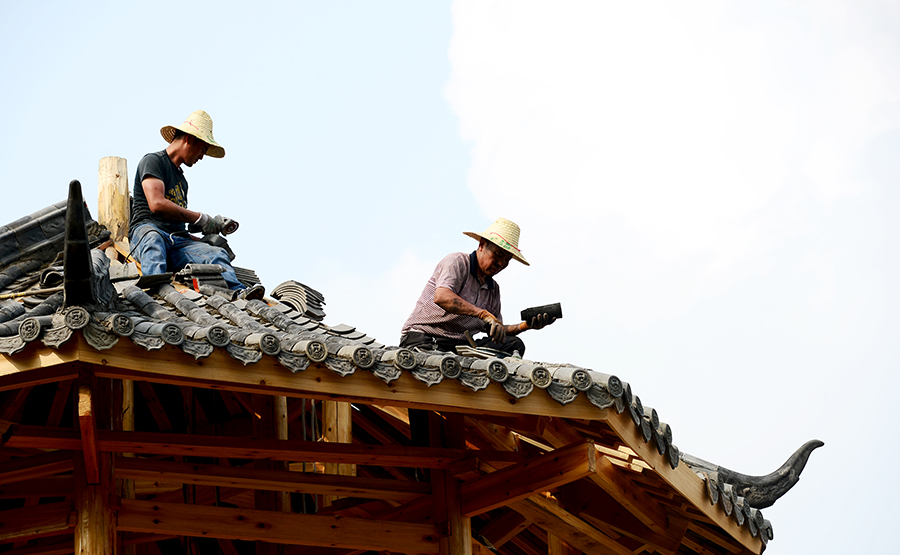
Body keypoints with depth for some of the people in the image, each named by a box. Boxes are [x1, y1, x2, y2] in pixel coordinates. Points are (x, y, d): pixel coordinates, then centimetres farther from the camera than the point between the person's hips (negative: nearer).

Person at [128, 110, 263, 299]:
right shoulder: (152, 161, 4)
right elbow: (156, 204, -12)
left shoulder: (182, 179, 33)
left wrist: (214, 225, 18)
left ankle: (239, 293, -52)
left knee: (216, 253, -23)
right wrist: (200, 218, -8)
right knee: (153, 238, -43)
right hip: (146, 229, -7)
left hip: (178, 241, 7)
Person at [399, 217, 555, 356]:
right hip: (422, 338, -8)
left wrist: (526, 325, 3)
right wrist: (484, 314, -32)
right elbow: (441, 297, -23)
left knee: (514, 344, -15)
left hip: (460, 346, 8)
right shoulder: (457, 262, -2)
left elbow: (496, 333, 21)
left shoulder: (494, 289, 22)